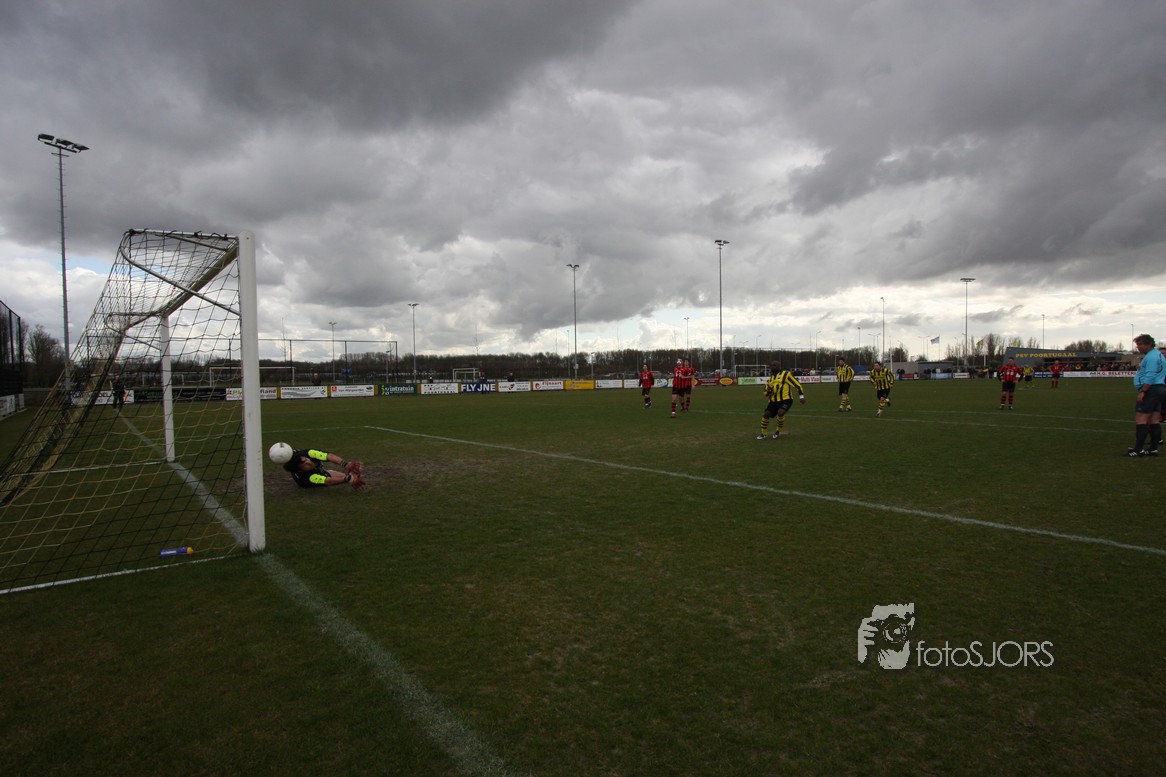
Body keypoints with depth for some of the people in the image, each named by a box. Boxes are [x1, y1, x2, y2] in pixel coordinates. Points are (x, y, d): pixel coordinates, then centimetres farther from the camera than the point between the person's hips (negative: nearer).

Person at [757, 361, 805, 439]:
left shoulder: (786, 374, -3)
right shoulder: (771, 379, 17)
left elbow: (797, 384, -5)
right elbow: (766, 394, 22)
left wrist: (801, 396, -10)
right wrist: (768, 391, -3)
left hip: (786, 399, -6)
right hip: (774, 401, 7)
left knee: (780, 412, -30)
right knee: (766, 414, -7)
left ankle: (778, 431, -5)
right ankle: (764, 433, 13)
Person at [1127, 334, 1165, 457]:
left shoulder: (1151, 357, -13)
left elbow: (1150, 376, -21)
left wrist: (1142, 391, -22)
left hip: (1151, 390, -11)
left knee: (1141, 418, -12)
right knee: (1154, 420, 10)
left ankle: (1139, 449, -14)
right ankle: (1153, 448, 11)